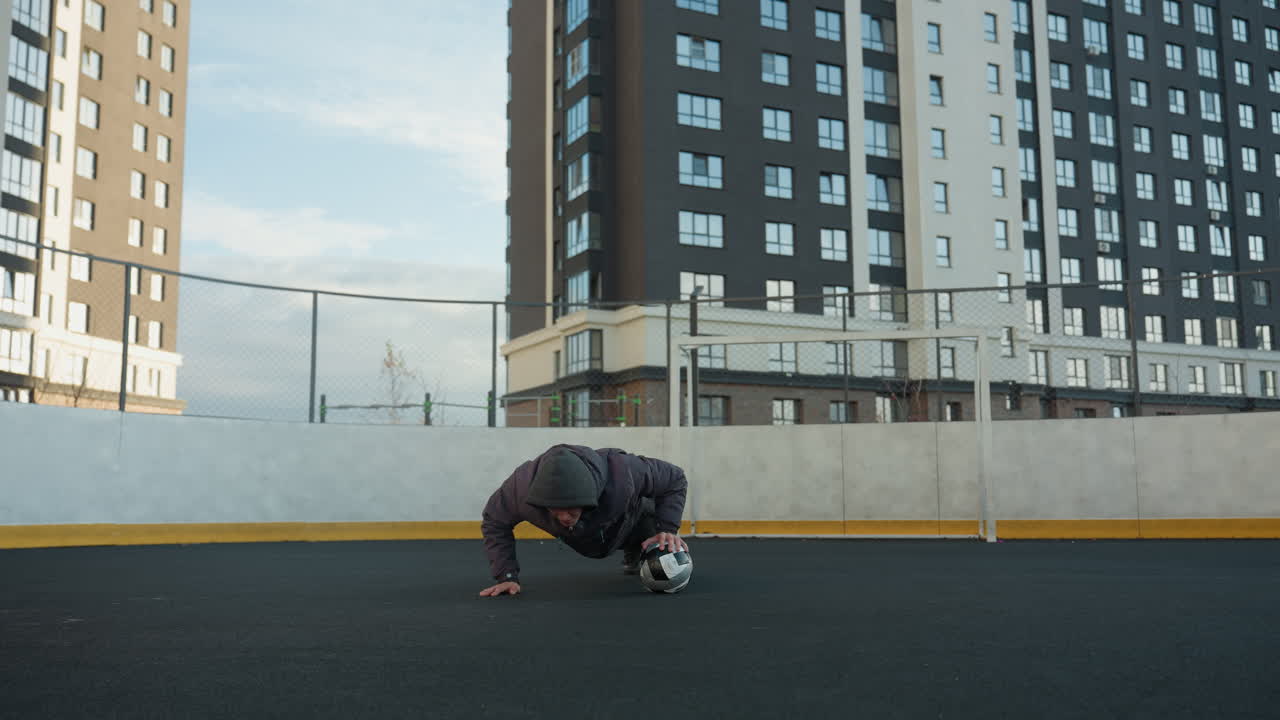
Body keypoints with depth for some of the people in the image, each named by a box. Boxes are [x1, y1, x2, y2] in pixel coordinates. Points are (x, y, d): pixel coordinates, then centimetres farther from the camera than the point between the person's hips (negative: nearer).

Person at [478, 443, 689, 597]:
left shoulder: (622, 471, -49)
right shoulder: (524, 484, -44)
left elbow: (675, 479, -29)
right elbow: (495, 522, -23)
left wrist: (668, 529, -40)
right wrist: (506, 576, -31)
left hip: (635, 519, -2)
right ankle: (631, 553, 56)